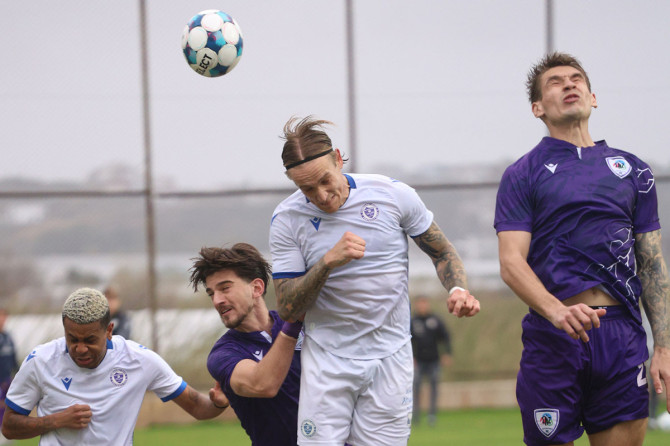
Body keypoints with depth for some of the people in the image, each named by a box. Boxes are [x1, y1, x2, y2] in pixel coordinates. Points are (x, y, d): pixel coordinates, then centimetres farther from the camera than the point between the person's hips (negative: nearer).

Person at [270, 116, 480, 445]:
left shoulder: (394, 195, -5)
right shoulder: (287, 220, -5)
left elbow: (441, 251, 10)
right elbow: (287, 310, -8)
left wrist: (457, 289, -11)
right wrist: (328, 261, -22)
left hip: (390, 359, 0)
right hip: (326, 364, 0)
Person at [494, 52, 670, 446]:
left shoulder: (632, 170, 16)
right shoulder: (523, 175, 6)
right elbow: (511, 262, -5)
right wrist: (556, 311, -24)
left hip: (623, 336, 3)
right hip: (552, 337, -3)